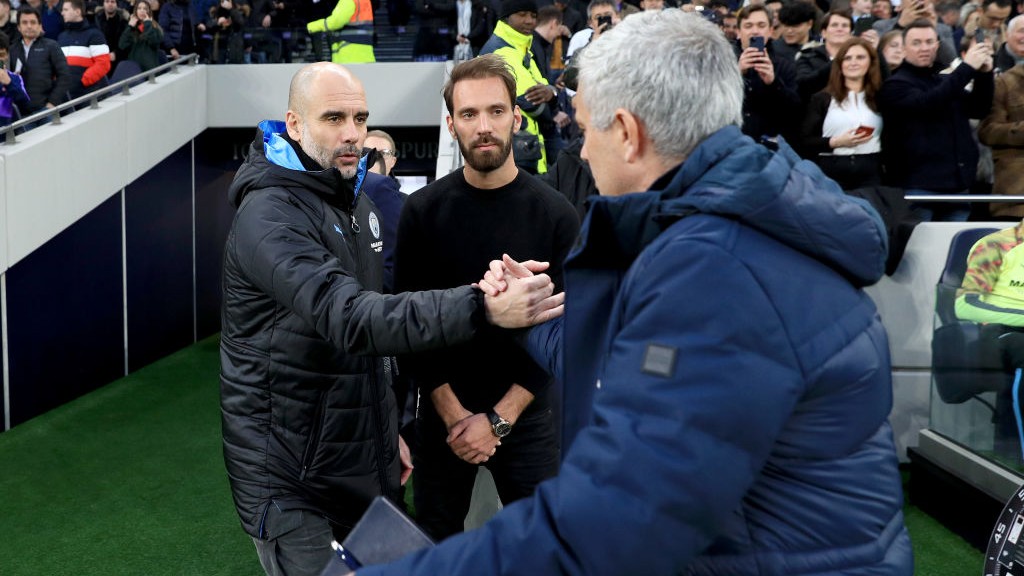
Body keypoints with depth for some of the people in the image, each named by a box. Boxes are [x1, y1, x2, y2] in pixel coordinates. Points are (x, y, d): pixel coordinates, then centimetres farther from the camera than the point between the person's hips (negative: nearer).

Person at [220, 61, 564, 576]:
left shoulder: (355, 199, 10)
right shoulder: (270, 216, -21)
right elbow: (351, 318, -35)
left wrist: (386, 428, 17)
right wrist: (482, 308, -45)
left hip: (360, 460, 8)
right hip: (289, 475, -8)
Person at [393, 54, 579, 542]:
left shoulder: (555, 215, -7)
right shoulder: (423, 211, -5)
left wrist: (498, 420, -12)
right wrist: (455, 415, -11)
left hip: (525, 416, -1)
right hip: (442, 416, 1)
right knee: (435, 544, 14)